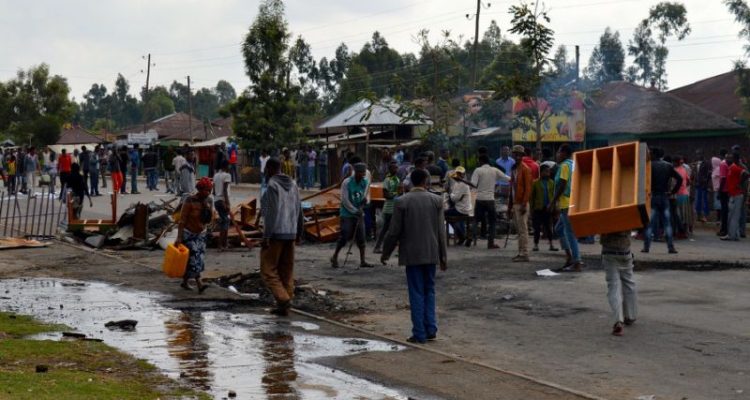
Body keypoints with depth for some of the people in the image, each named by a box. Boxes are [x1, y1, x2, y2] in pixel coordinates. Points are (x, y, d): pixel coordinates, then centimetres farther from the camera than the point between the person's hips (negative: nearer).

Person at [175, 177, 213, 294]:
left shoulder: (207, 202, -1)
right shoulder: (189, 201, -20)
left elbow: (208, 219, 9)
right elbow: (182, 220, -21)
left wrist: (207, 208, -6)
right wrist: (179, 237, -25)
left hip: (201, 234, 6)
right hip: (188, 234, -6)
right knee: (194, 258, -13)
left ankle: (185, 282, 18)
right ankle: (199, 284, -16)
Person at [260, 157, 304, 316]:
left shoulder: (272, 185, -10)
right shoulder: (292, 184, 12)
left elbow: (271, 212, -17)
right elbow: (298, 210, 15)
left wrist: (266, 236, -18)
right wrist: (299, 232, 23)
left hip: (275, 233, -7)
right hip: (290, 233, 7)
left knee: (268, 269, -2)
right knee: (286, 271, 10)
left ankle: (283, 300, -15)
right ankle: (284, 306, 11)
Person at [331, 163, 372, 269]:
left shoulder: (365, 182, 3)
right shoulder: (347, 182, -12)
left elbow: (365, 197, 8)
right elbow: (345, 200, -14)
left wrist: (364, 201, -17)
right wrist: (355, 211, -16)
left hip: (359, 214, 5)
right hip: (347, 214, -5)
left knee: (361, 238, 1)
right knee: (344, 237, -5)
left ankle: (362, 261, 5)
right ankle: (334, 257, 13)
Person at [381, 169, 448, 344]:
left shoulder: (402, 201, -7)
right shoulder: (436, 200, -1)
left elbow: (394, 231, -6)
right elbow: (441, 231, 0)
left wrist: (386, 253, 6)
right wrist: (443, 256, 7)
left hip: (412, 254, -2)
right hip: (431, 253, 2)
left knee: (417, 293, 3)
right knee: (429, 291, 15)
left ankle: (420, 334, 4)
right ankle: (430, 330, 11)